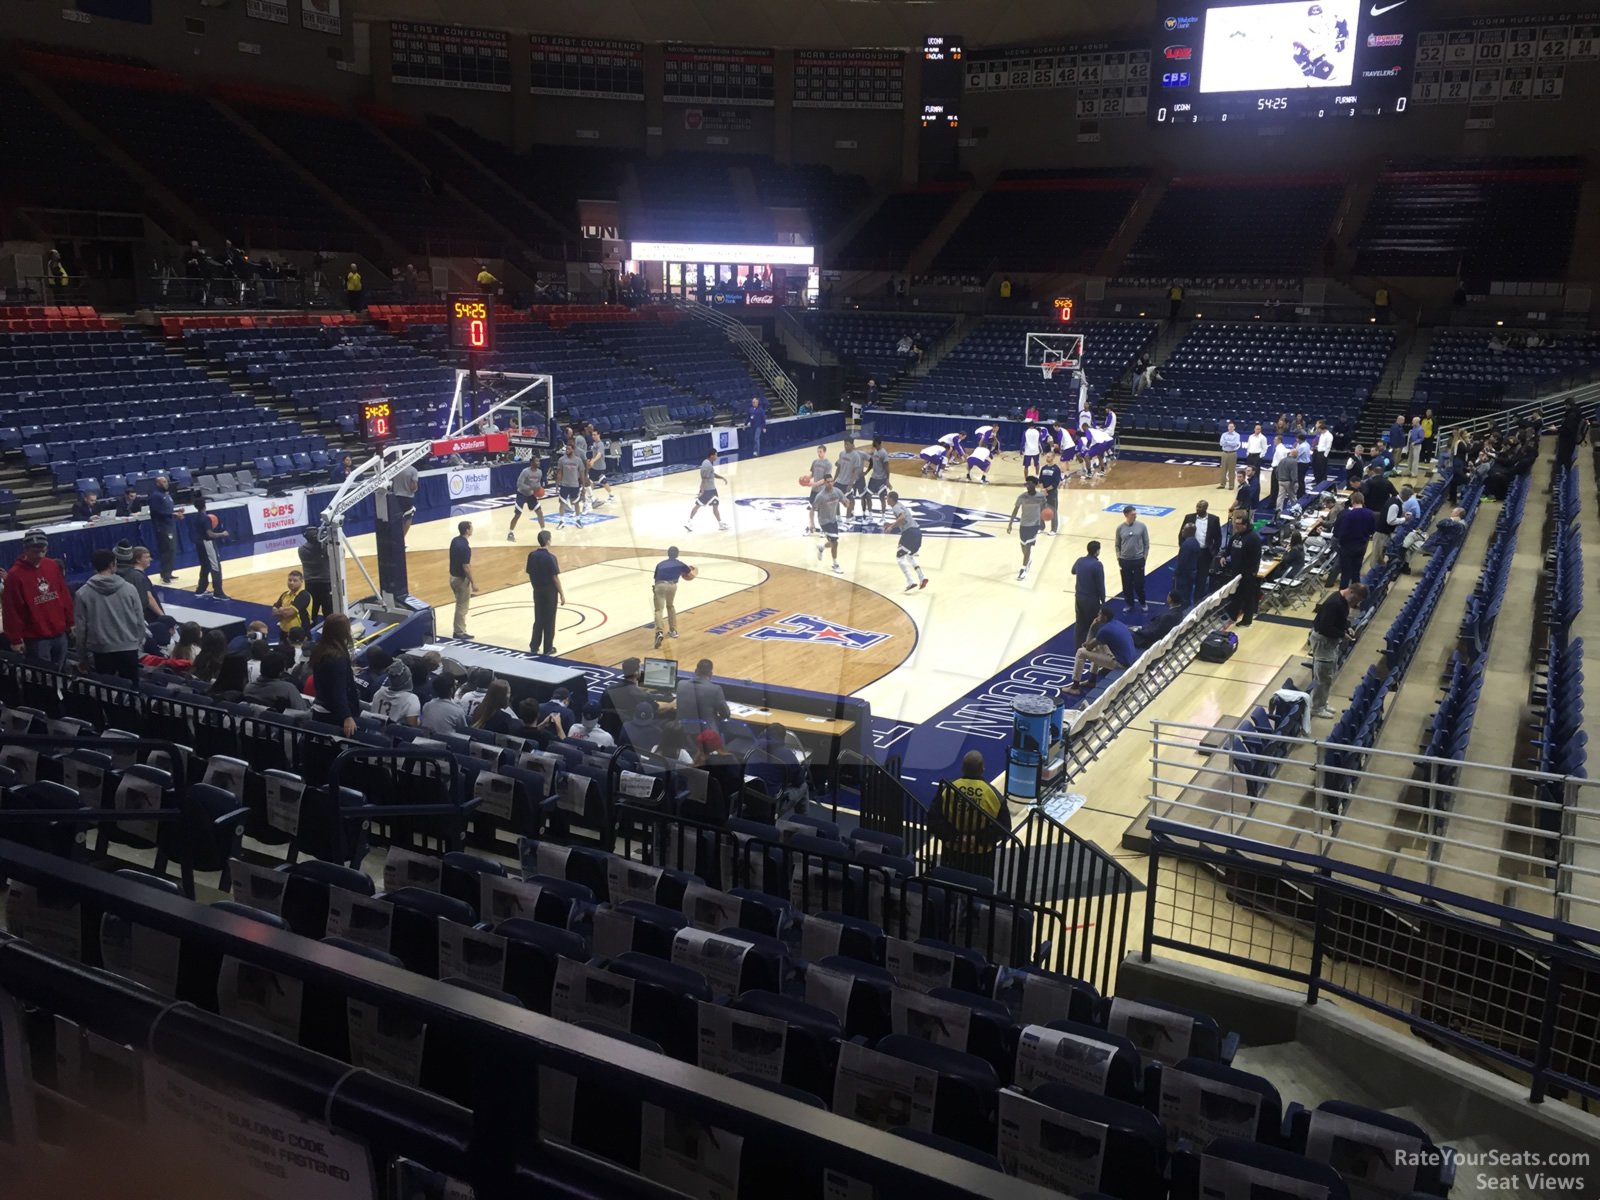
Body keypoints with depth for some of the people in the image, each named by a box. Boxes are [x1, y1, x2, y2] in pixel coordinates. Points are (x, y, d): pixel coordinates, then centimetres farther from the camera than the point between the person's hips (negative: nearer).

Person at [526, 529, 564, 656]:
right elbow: (555, 578, -16)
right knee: (549, 621, 5)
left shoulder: (531, 555, 0)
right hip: (550, 592, -5)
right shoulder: (550, 557, -18)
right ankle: (548, 648, 10)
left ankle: (534, 646, 19)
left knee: (538, 619, 16)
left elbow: (530, 574, 7)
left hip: (537, 591, 5)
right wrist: (562, 594, -8)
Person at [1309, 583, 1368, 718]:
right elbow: (1325, 627, -28)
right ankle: (1316, 707, 10)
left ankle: (1321, 704, 29)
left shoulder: (1344, 600, 3)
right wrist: (1342, 635, -21)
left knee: (1329, 674, 18)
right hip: (1322, 639, -10)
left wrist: (1347, 628, 2)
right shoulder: (1334, 603, -28)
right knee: (1323, 676, -2)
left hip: (1331, 639, 10)